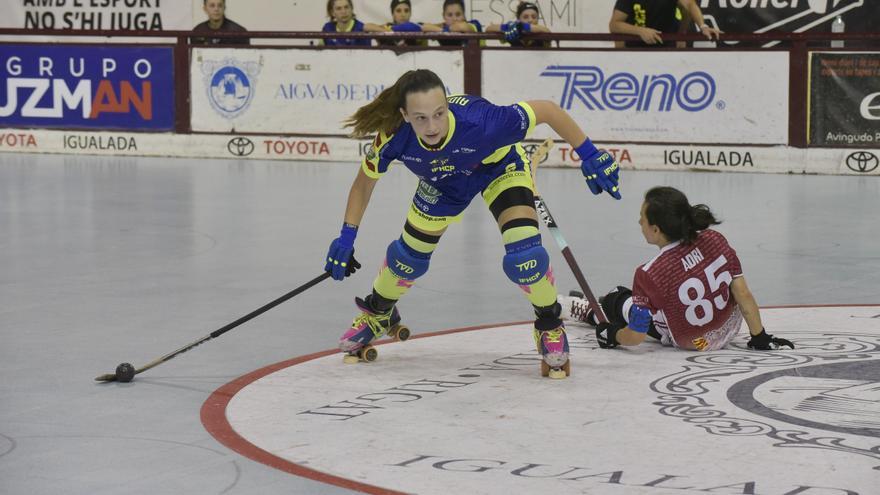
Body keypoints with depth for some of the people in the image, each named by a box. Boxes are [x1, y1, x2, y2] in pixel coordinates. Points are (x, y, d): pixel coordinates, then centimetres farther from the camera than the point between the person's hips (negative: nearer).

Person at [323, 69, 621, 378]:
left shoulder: (479, 120, -45)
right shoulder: (394, 136, -34)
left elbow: (547, 110, -31)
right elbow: (365, 180, -13)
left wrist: (589, 156, -28)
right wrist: (346, 237, -12)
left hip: (501, 167, -3)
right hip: (444, 180, 3)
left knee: (524, 255, -21)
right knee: (409, 255, 12)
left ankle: (550, 326, 8)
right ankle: (377, 314, 44)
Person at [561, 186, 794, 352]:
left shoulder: (650, 275, -32)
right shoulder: (715, 240, -21)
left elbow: (636, 336, -23)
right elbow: (743, 294, -14)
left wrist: (610, 335, -1)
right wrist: (760, 338, -2)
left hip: (689, 342, -5)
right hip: (729, 329, 5)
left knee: (621, 300, 19)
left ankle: (590, 312, 52)